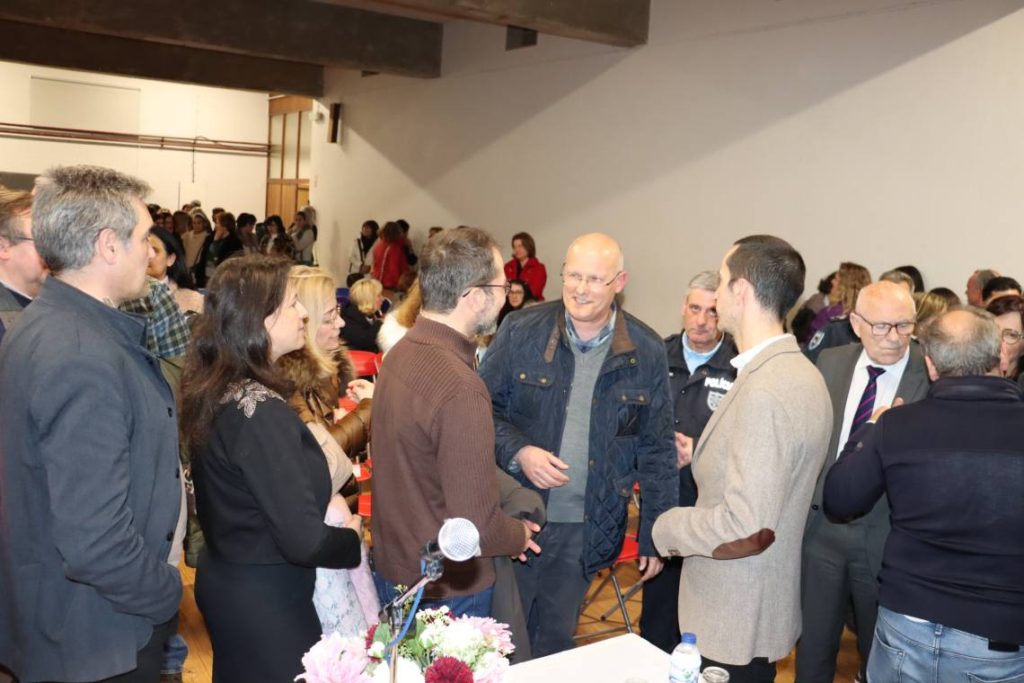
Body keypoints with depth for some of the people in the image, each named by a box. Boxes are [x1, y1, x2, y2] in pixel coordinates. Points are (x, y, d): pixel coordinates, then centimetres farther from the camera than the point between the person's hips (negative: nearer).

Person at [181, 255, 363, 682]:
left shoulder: (212, 390, 0)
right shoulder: (262, 411, -27)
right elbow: (304, 541, -27)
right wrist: (353, 538, -8)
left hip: (223, 580, 8)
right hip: (265, 601, -8)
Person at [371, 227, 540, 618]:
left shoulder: (401, 352, -2)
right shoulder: (461, 391, -31)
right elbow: (478, 527, -28)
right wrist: (519, 536, -6)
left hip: (391, 565, 8)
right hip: (446, 590, -8)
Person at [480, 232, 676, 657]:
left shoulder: (646, 352, -5)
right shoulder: (522, 330, -8)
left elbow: (657, 450, 2)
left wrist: (654, 536, 3)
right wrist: (517, 452, -18)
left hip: (585, 529, 1)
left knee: (555, 642, 18)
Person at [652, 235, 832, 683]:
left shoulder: (764, 391, -27)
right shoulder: (800, 372, 4)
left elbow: (749, 529, -30)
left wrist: (666, 528, -16)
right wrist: (704, 458, 12)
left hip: (736, 621, -9)